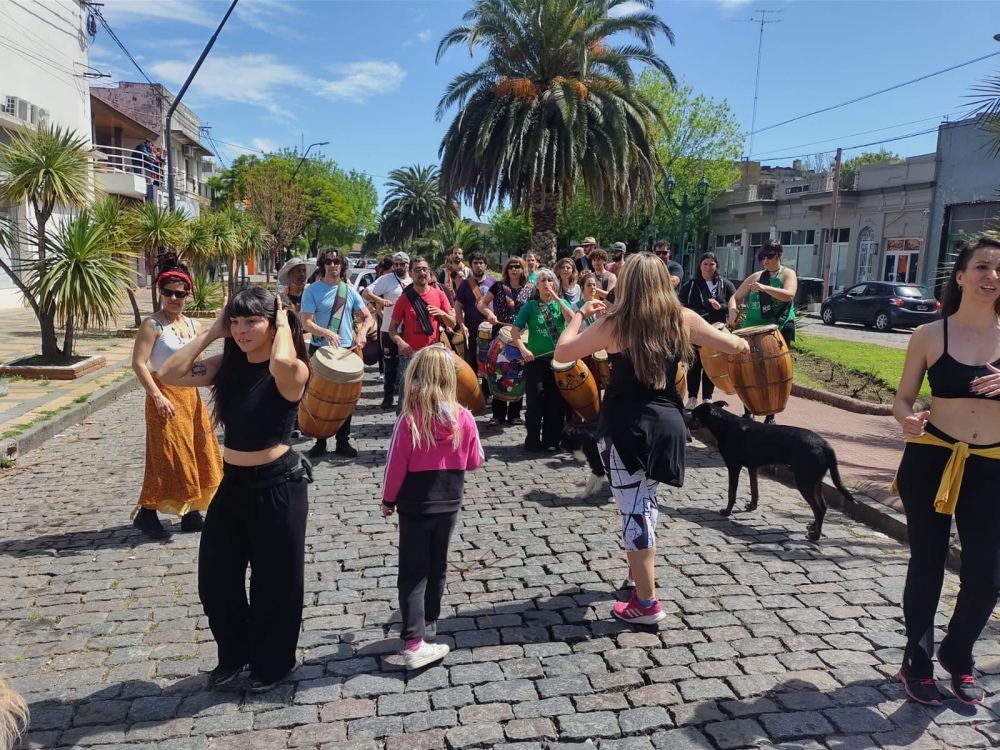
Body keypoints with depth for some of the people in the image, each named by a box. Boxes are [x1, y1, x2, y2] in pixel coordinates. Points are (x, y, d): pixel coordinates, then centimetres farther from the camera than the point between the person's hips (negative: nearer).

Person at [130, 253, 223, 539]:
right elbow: (139, 364, -15)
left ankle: (191, 514, 21)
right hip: (165, 396, -7)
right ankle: (146, 513, 10)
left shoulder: (192, 325, 10)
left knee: (196, 454, 11)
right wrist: (157, 396, -21)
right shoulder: (152, 325, -10)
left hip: (190, 396, 7)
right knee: (167, 457, -4)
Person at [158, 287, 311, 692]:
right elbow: (169, 374, -5)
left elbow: (282, 361, -41)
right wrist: (212, 332, -5)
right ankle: (234, 652, 39)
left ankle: (272, 662, 32)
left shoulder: (293, 371, -16)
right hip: (233, 483, 7)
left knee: (274, 580, 9)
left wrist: (285, 326, -21)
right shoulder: (228, 365, 3)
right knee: (215, 578, 15)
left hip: (278, 484, -6)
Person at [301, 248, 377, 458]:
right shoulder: (312, 290, -5)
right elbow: (306, 323, -12)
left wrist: (363, 331, -15)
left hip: (346, 351, 3)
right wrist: (326, 333, -29)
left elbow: (368, 317, 7)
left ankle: (343, 441, 19)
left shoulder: (350, 291, 5)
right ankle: (320, 442, 17)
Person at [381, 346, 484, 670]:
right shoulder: (463, 418, -11)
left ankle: (414, 642, -2)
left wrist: (388, 499, 3)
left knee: (413, 571, 4)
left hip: (414, 504, -3)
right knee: (437, 565, 20)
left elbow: (395, 465, -12)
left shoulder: (409, 420, -18)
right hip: (448, 502, 3)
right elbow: (475, 461, 1)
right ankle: (429, 622, 36)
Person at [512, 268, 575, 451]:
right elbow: (515, 330, -4)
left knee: (556, 402, 6)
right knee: (535, 402, 0)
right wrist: (523, 349, -19)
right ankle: (533, 442, 10)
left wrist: (557, 298, -14)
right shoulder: (530, 305, 0)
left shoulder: (561, 302, 7)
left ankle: (551, 440, 17)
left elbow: (572, 320, -13)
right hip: (536, 360, -2)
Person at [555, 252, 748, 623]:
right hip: (667, 423, 5)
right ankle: (642, 569, 45)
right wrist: (740, 341, 31)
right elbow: (735, 346, 8)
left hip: (625, 426, -4)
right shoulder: (682, 319, -1)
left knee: (633, 509, 3)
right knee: (645, 499, 25)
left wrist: (581, 314, 11)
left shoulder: (613, 323, -10)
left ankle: (646, 604, 9)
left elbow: (562, 353, -3)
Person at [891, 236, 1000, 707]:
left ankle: (957, 656, 32)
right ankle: (917, 663, 28)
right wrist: (907, 420, -21)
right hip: (930, 462, -1)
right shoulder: (930, 335, -3)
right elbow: (903, 399, 1)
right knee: (926, 568, 8)